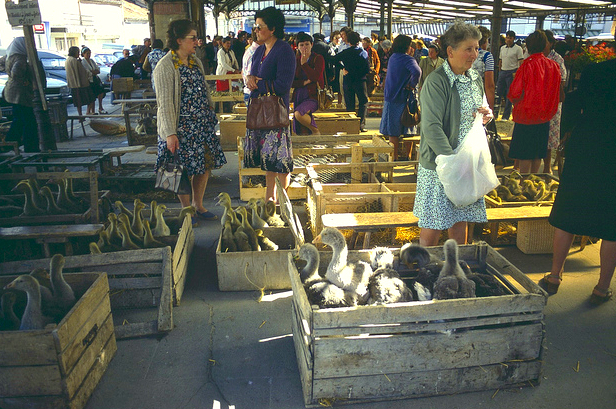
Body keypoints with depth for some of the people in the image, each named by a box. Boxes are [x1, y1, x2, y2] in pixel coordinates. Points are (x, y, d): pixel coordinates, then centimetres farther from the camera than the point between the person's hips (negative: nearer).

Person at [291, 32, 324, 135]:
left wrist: (304, 63, -12)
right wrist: (304, 82, -11)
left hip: (313, 96, -5)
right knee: (299, 131, 0)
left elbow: (315, 78, -16)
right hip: (298, 96, 5)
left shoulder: (318, 59, 0)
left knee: (298, 114, -32)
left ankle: (315, 131, -9)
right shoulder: (296, 60, 11)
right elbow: (291, 82, 5)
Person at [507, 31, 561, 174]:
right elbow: (557, 92, 10)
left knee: (525, 154, 3)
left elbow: (515, 92, -15)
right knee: (538, 153, 14)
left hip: (526, 114, -5)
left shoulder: (528, 64, -17)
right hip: (544, 116, 5)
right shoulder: (554, 66, -1)